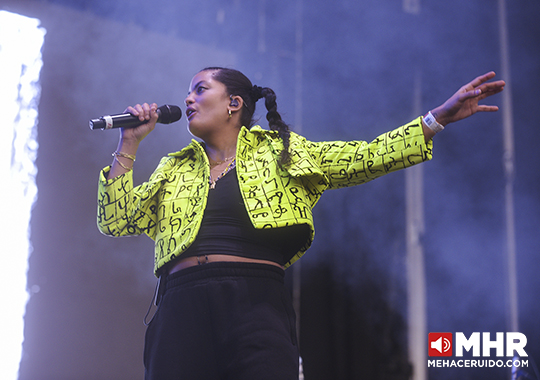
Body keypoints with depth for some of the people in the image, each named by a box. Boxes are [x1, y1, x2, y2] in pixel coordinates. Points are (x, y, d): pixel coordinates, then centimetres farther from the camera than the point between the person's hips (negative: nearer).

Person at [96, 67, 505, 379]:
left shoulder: (279, 151, 16)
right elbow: (115, 220, 17)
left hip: (257, 302, -2)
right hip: (183, 306, 3)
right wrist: (129, 143, 13)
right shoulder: (174, 169, 24)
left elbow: (364, 158, 10)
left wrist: (440, 117, 3)